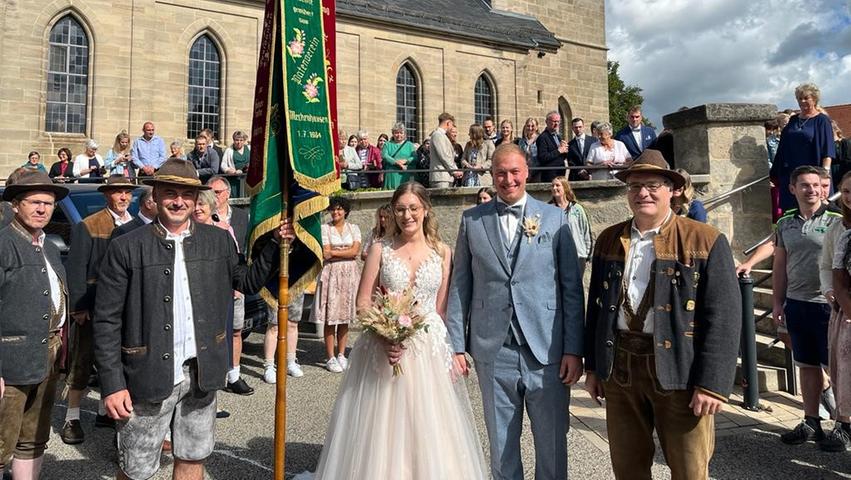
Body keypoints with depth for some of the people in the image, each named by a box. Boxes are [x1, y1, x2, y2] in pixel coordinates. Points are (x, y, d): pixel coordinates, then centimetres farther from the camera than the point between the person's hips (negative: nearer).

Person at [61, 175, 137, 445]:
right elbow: (76, 269, -10)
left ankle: (105, 412, 29)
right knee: (82, 364, 4)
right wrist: (78, 307, -16)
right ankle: (72, 419, 15)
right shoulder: (88, 227, -6)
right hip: (92, 308, -5)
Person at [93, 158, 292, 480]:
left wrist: (277, 243, 1)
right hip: (149, 378, -3)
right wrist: (112, 384, -8)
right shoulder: (126, 248, -6)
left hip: (202, 375, 3)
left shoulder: (219, 240, 3)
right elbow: (107, 322, -5)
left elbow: (249, 281, 13)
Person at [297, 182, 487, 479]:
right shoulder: (380, 250, 2)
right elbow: (362, 303, 0)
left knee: (428, 434, 7)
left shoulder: (442, 252, 4)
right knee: (380, 431, 7)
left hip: (429, 351, 1)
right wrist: (383, 336, -16)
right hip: (383, 348, -1)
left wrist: (450, 354, -1)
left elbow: (444, 308, 6)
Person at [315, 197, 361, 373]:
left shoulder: (353, 228, 10)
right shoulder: (325, 228, 4)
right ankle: (330, 357, 4)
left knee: (345, 317, 6)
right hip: (331, 274, -2)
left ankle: (341, 355, 15)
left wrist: (335, 252, -7)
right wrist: (347, 251, -7)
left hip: (349, 274, 2)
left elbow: (355, 251, -4)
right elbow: (325, 253, -6)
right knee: (331, 317, -3)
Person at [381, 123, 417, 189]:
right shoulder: (388, 144, 14)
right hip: (391, 177, 0)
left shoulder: (409, 145, 15)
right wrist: (397, 162, -15)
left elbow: (415, 158, 2)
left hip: (405, 177, 0)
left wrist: (406, 161, -15)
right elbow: (384, 156, -4)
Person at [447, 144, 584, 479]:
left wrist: (574, 349, -3)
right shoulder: (471, 220, 5)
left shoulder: (555, 218, 3)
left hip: (547, 351, 0)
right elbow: (459, 286, 5)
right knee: (501, 445, 14)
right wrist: (456, 345, 1)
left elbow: (572, 287, 1)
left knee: (552, 444, 10)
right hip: (493, 352, 1)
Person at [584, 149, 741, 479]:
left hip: (680, 371, -3)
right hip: (618, 368, 4)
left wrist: (713, 384, -14)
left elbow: (723, 317, -9)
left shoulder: (706, 241, -5)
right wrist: (593, 366, 11)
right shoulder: (608, 240, 9)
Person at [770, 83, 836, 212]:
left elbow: (827, 150, -8)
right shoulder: (793, 120, 14)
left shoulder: (822, 120, 0)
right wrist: (775, 172, 14)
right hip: (790, 174, 5)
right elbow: (783, 147, 16)